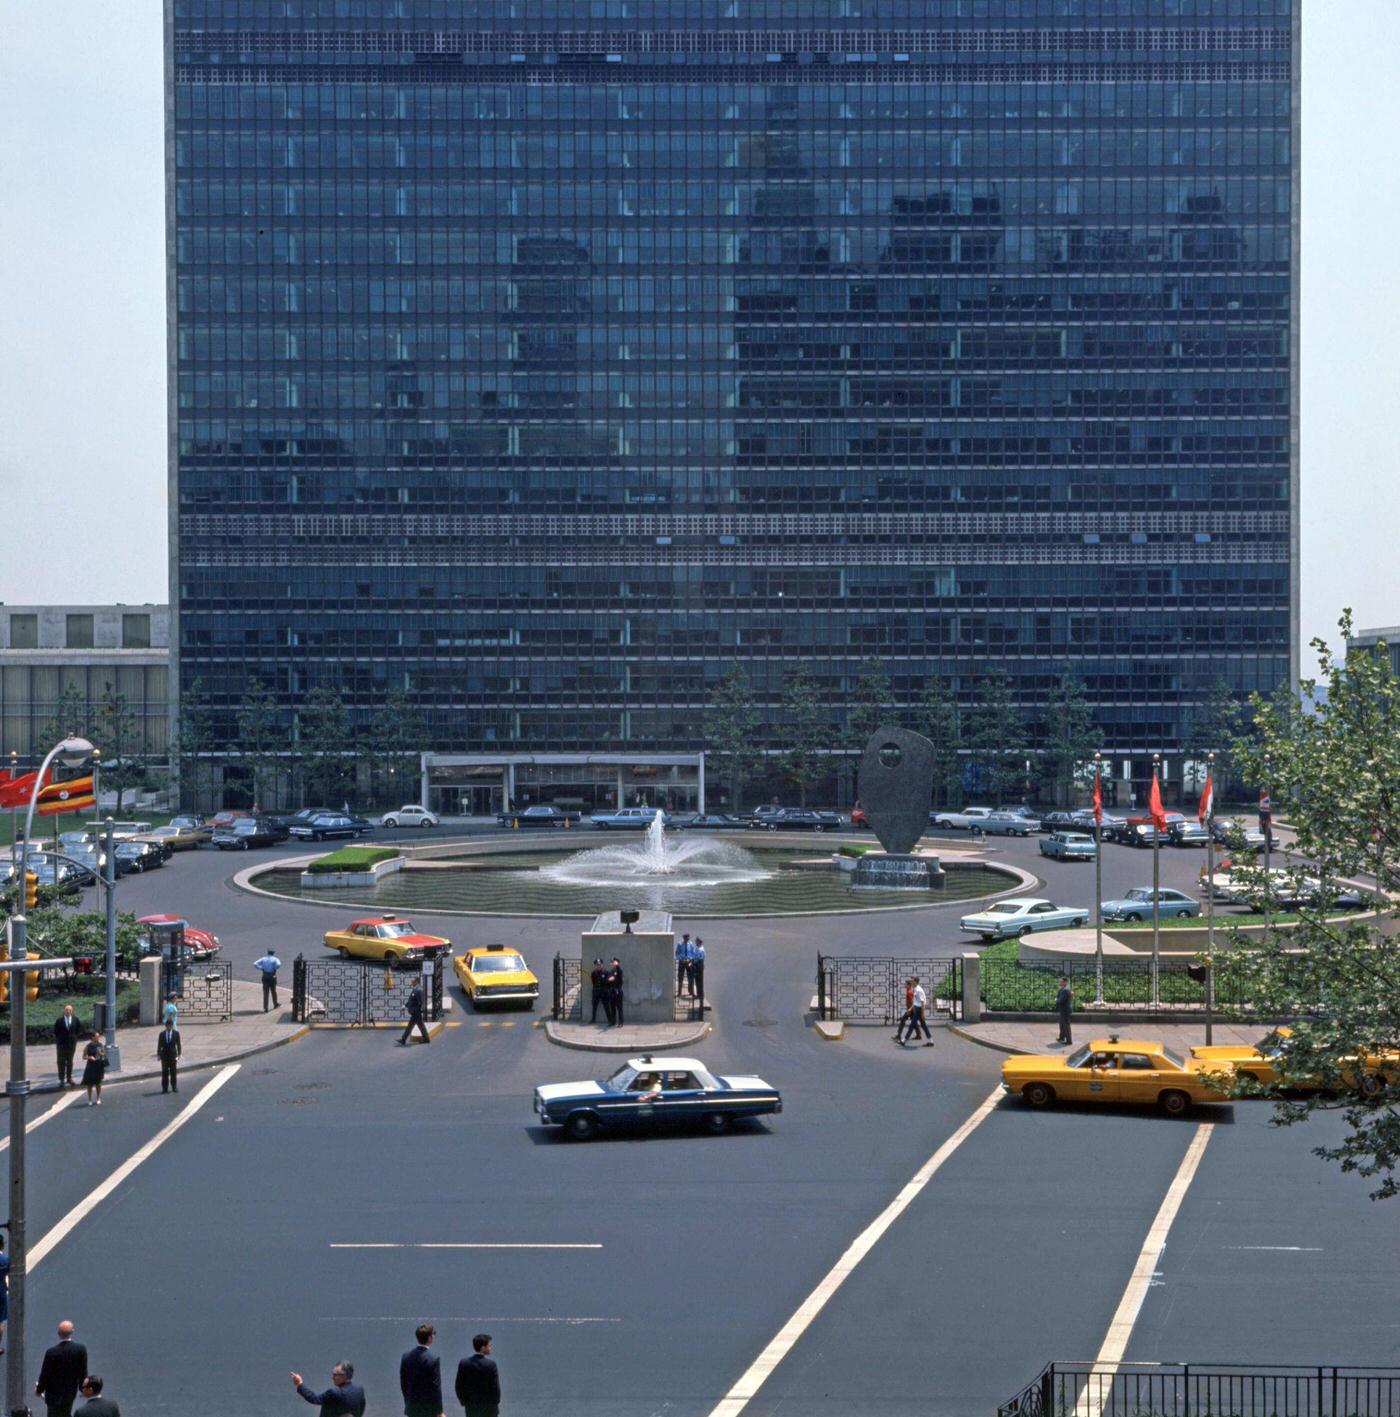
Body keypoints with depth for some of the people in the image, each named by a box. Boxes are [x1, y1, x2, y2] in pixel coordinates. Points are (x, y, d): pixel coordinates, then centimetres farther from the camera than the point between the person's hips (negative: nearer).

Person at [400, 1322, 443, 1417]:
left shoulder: (406, 1356, -1)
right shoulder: (433, 1359, -18)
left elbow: (403, 1383, 6)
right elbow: (436, 1387, -15)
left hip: (412, 1408, 5)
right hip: (429, 1408, -5)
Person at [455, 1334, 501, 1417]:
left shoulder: (464, 1363, -6)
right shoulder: (491, 1364, -17)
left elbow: (459, 1386, -2)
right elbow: (495, 1386, -13)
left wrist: (464, 1402, 12)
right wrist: (496, 1403, 3)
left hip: (471, 1408, 3)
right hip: (489, 1407, -3)